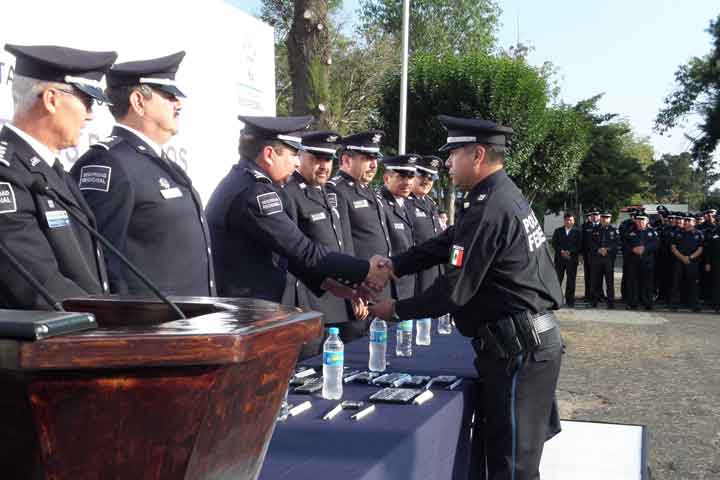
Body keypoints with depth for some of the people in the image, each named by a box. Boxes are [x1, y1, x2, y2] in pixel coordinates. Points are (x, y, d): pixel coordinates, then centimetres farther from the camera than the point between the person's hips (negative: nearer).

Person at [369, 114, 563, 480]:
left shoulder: (488, 209, -21)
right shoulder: (501, 194, 11)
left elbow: (455, 291, -20)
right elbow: (445, 244, 11)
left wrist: (396, 310, -7)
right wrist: (391, 267, 2)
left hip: (517, 348, -10)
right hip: (532, 339, 10)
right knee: (521, 448, 19)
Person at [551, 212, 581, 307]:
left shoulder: (577, 232, 7)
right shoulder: (558, 231, 11)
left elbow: (579, 246, -1)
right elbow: (554, 243, 4)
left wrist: (570, 252, -13)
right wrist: (561, 251, -12)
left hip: (572, 259, -1)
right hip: (559, 258, 1)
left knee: (571, 280, 1)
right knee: (557, 279, -1)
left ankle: (570, 300, 8)